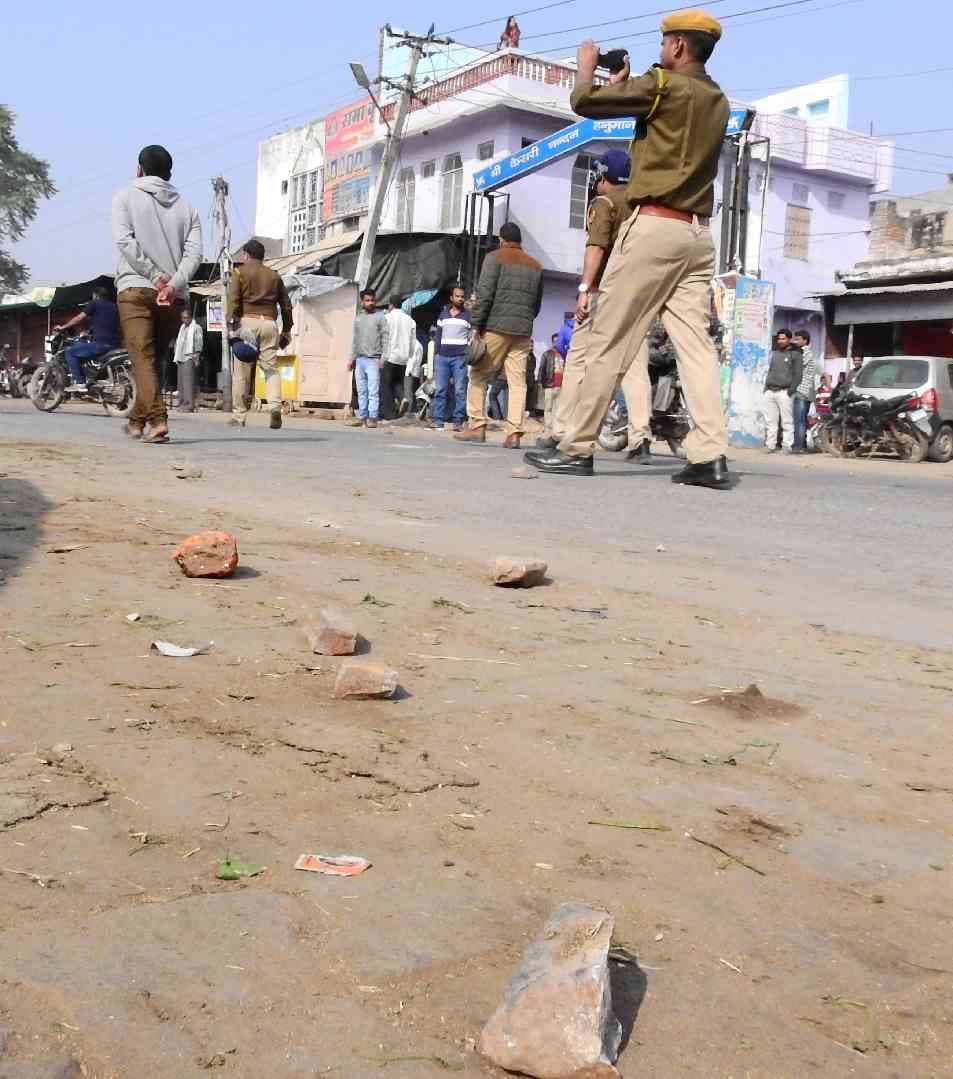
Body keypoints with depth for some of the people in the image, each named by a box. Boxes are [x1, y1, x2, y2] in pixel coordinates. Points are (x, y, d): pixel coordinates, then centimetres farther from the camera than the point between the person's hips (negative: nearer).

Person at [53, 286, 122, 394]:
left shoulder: (95, 303, 4)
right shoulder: (114, 307, 23)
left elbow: (79, 318, 4)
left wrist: (63, 327, 15)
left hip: (101, 343, -8)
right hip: (116, 346, 8)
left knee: (70, 351, 3)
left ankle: (78, 383, -9)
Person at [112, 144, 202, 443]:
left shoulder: (126, 196, 9)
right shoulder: (186, 207, 16)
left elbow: (124, 241, -8)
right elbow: (194, 253, 0)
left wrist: (155, 276, -9)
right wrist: (173, 285, -10)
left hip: (136, 288, -3)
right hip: (175, 297, 4)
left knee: (143, 358, -8)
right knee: (154, 359, 15)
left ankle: (157, 419, -23)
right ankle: (137, 419, 23)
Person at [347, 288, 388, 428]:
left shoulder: (380, 316, 1)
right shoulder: (358, 318, 17)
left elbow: (385, 337, -4)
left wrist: (383, 356, -13)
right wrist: (352, 358, 17)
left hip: (373, 359, -5)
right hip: (359, 359, 5)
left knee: (373, 391, -7)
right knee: (361, 391, 7)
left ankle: (372, 418, -7)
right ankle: (362, 417, 11)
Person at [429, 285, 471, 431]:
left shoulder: (468, 315, 6)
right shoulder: (443, 314, 16)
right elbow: (438, 335, 18)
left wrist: (468, 354, -7)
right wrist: (436, 353, 9)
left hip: (460, 357, -3)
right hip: (442, 357, 3)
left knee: (460, 391, -5)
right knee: (439, 389, 0)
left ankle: (458, 421, -3)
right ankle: (438, 420, 2)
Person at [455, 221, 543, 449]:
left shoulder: (495, 258, 2)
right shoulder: (535, 266, 18)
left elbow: (484, 294, -8)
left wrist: (476, 325, -7)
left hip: (496, 328, -4)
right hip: (523, 332, 4)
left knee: (478, 376, 5)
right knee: (517, 382, 0)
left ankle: (477, 427, 0)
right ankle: (514, 433, -7)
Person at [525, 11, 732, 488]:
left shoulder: (664, 85, -4)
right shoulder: (717, 102, 19)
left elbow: (585, 102, -2)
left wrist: (586, 67, 17)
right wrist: (623, 85, 30)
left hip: (654, 225, -7)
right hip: (698, 233, 7)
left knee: (609, 340, -3)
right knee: (695, 343, -1)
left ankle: (577, 449, 0)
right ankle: (710, 456, -11)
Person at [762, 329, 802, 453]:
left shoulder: (795, 354, 4)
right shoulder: (774, 353, 22)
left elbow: (797, 374, -2)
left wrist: (792, 389, -13)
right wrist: (766, 386, 14)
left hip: (784, 392, -6)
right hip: (770, 391, 6)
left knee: (787, 421, -8)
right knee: (770, 421, 3)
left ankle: (788, 446, -8)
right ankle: (771, 445, 6)